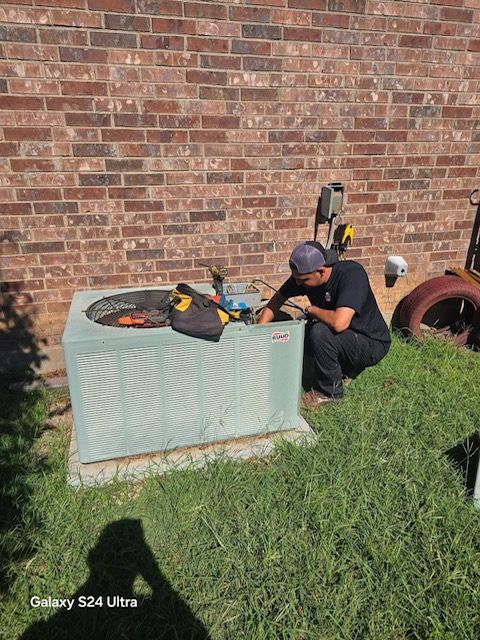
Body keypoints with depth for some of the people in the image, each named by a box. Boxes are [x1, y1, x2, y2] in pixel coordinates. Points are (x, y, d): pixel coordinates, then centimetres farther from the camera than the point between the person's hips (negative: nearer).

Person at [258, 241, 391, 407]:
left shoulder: (352, 274, -30)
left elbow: (339, 323, -42)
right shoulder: (303, 275, -10)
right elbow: (276, 301, 1)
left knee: (320, 332, -32)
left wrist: (311, 310, -23)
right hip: (343, 338, 7)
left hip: (372, 344, -7)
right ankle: (346, 369, 10)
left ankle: (329, 390, -6)